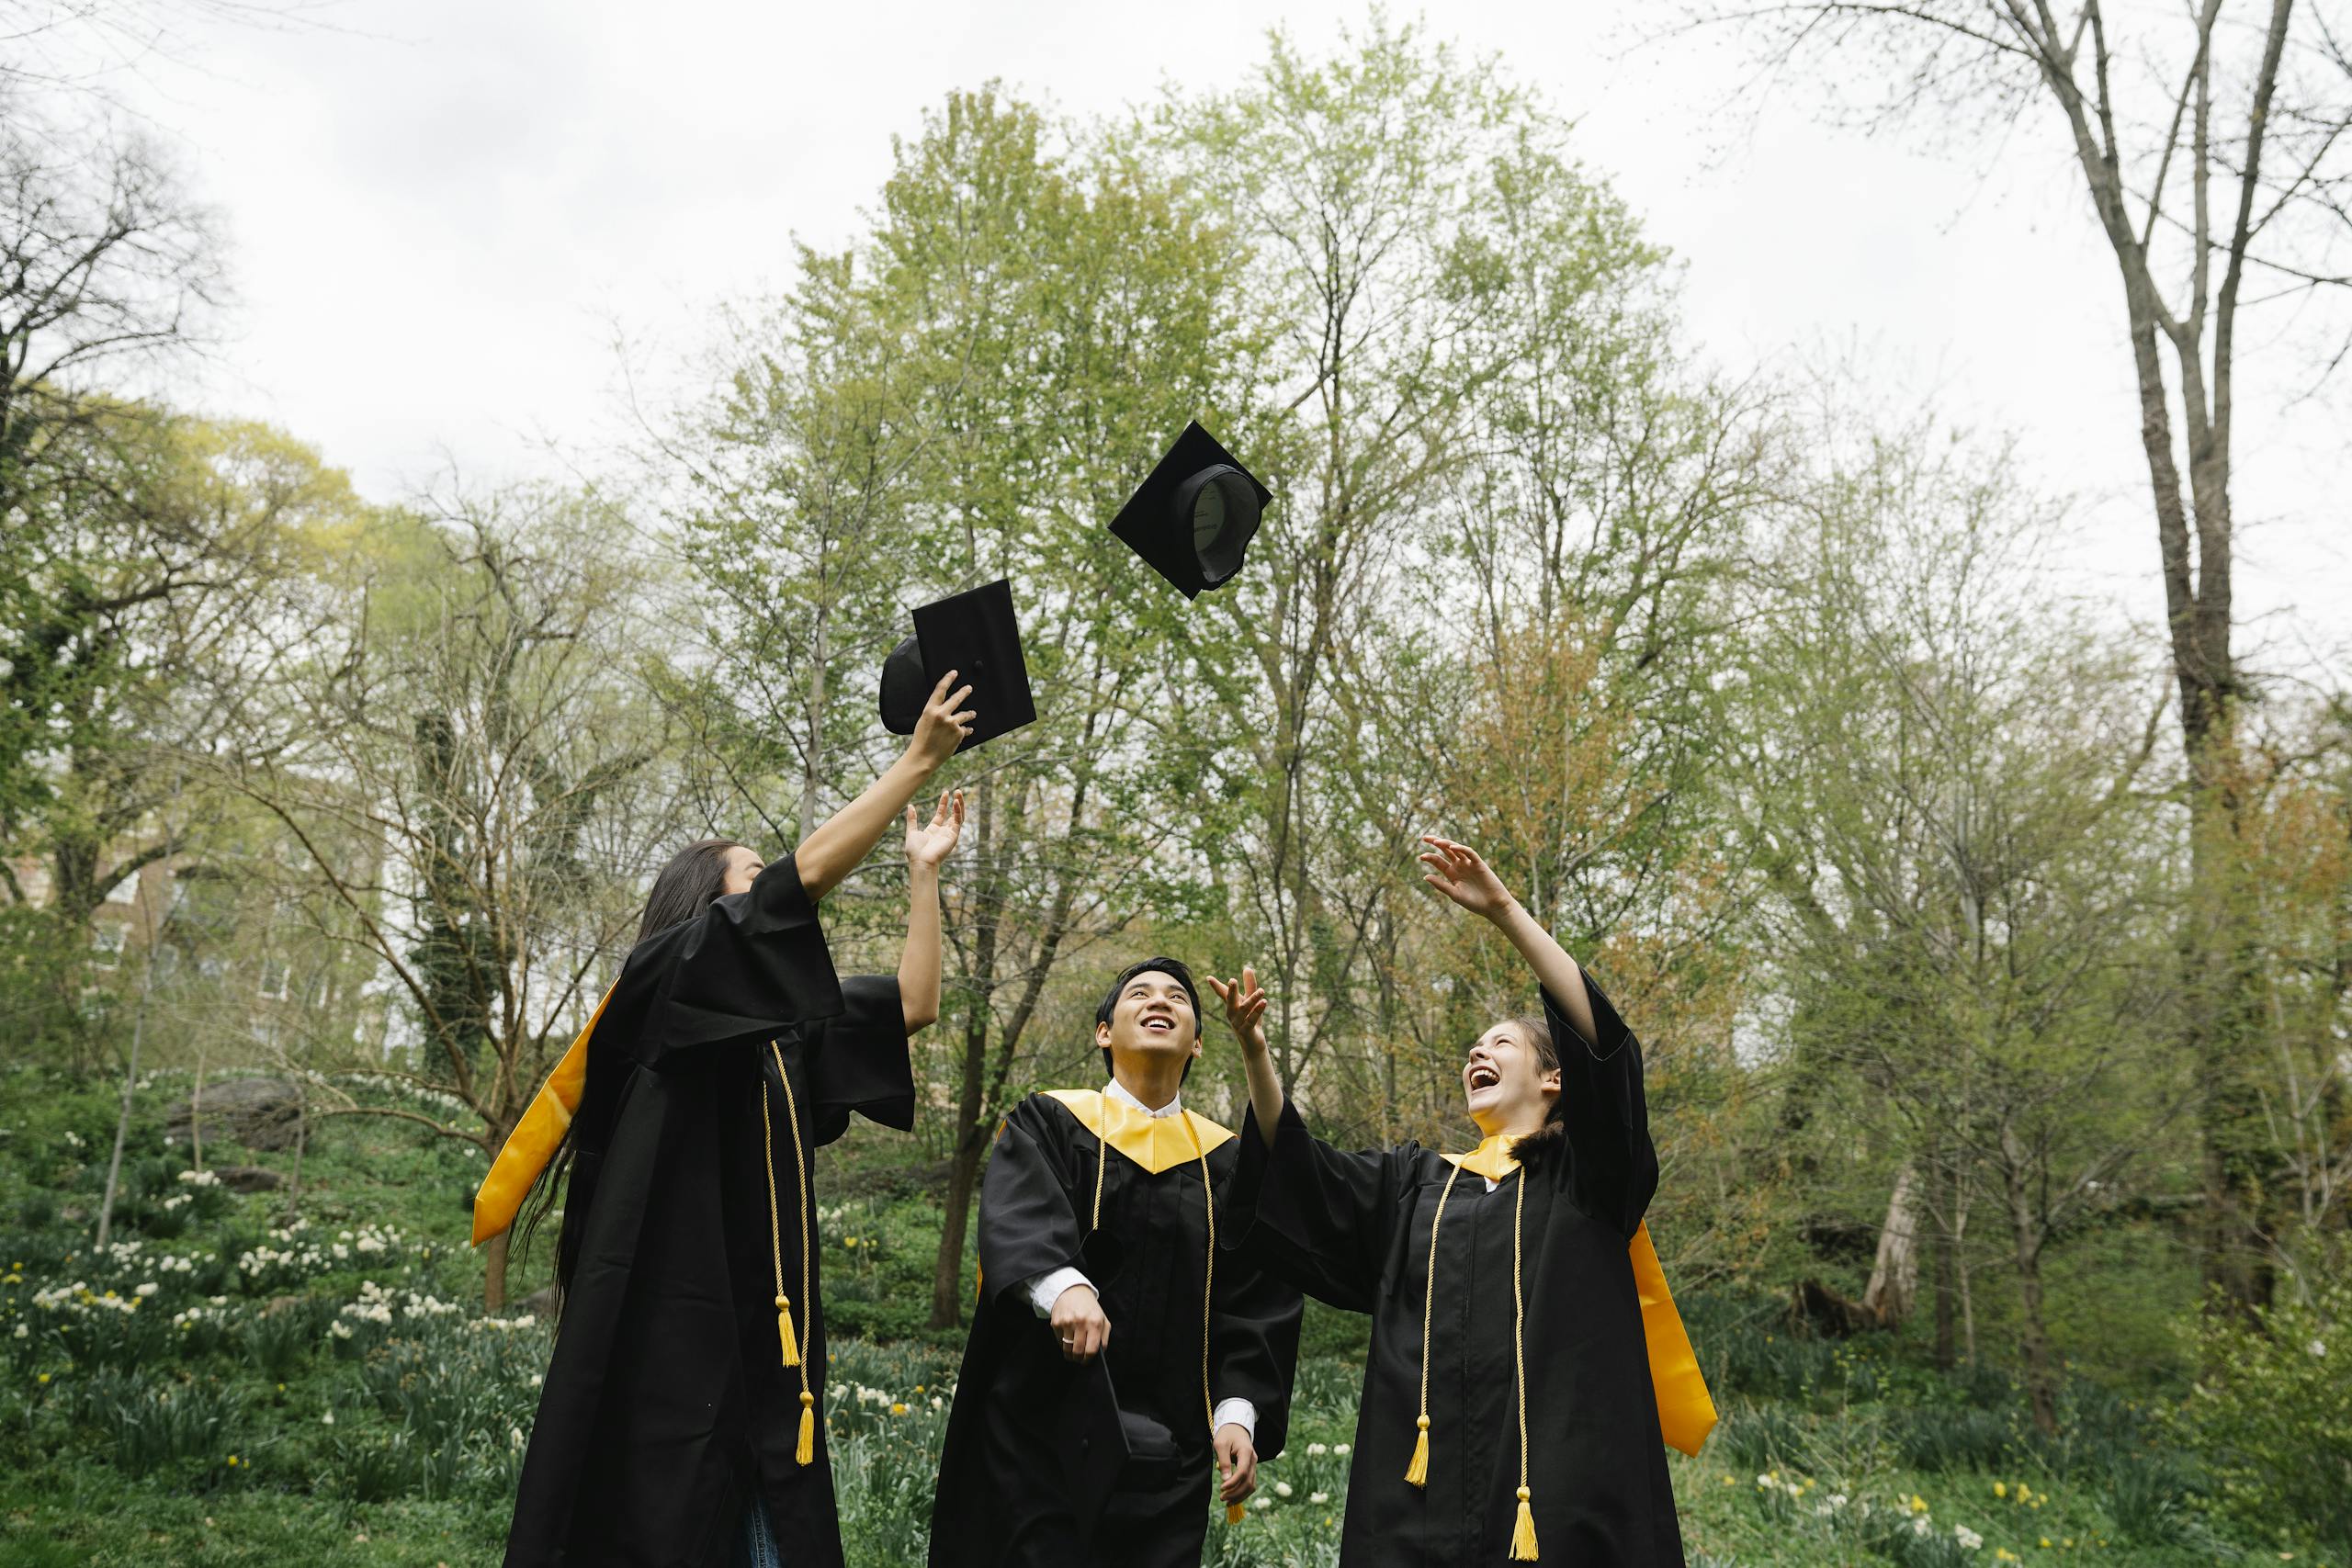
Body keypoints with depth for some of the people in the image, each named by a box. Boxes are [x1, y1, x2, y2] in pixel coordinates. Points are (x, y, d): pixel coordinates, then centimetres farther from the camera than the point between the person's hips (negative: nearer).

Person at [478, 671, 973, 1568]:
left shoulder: (784, 1024, 18)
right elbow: (809, 869, -12)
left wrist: (922, 872, 17)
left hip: (758, 1327, 8)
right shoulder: (666, 974, -3)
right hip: (670, 1317, -8)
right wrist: (920, 758, -8)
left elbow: (913, 1007, 15)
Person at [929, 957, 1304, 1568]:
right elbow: (1017, 1215, -18)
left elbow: (1257, 1300, 4)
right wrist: (1062, 1284, -38)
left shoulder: (1226, 1162, 9)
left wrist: (1237, 1411, -10)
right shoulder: (1048, 1123, 2)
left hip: (1167, 1446, 2)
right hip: (1043, 1428, -2)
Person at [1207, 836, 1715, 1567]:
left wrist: (1505, 911, -15)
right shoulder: (1414, 1180, 19)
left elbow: (1604, 1042, -9)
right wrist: (1255, 1053, -9)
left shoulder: (1588, 1171, 8)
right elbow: (1299, 1174, 6)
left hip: (1561, 1476, -3)